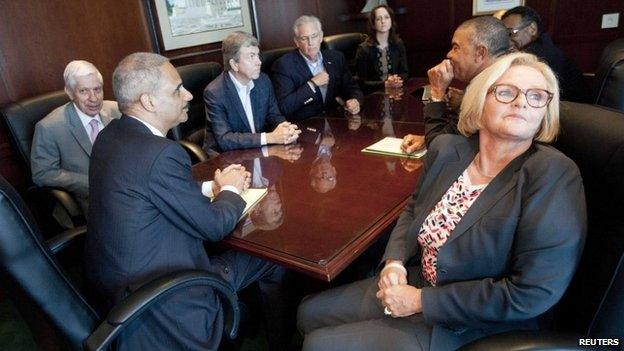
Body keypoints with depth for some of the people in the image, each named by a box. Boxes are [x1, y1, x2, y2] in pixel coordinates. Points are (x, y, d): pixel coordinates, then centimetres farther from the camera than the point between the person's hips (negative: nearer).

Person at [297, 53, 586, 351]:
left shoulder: (554, 175, -23)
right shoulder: (447, 149, -4)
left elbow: (535, 293, -26)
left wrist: (422, 301, -21)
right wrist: (394, 262, -6)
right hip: (416, 283, 6)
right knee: (310, 312, 12)